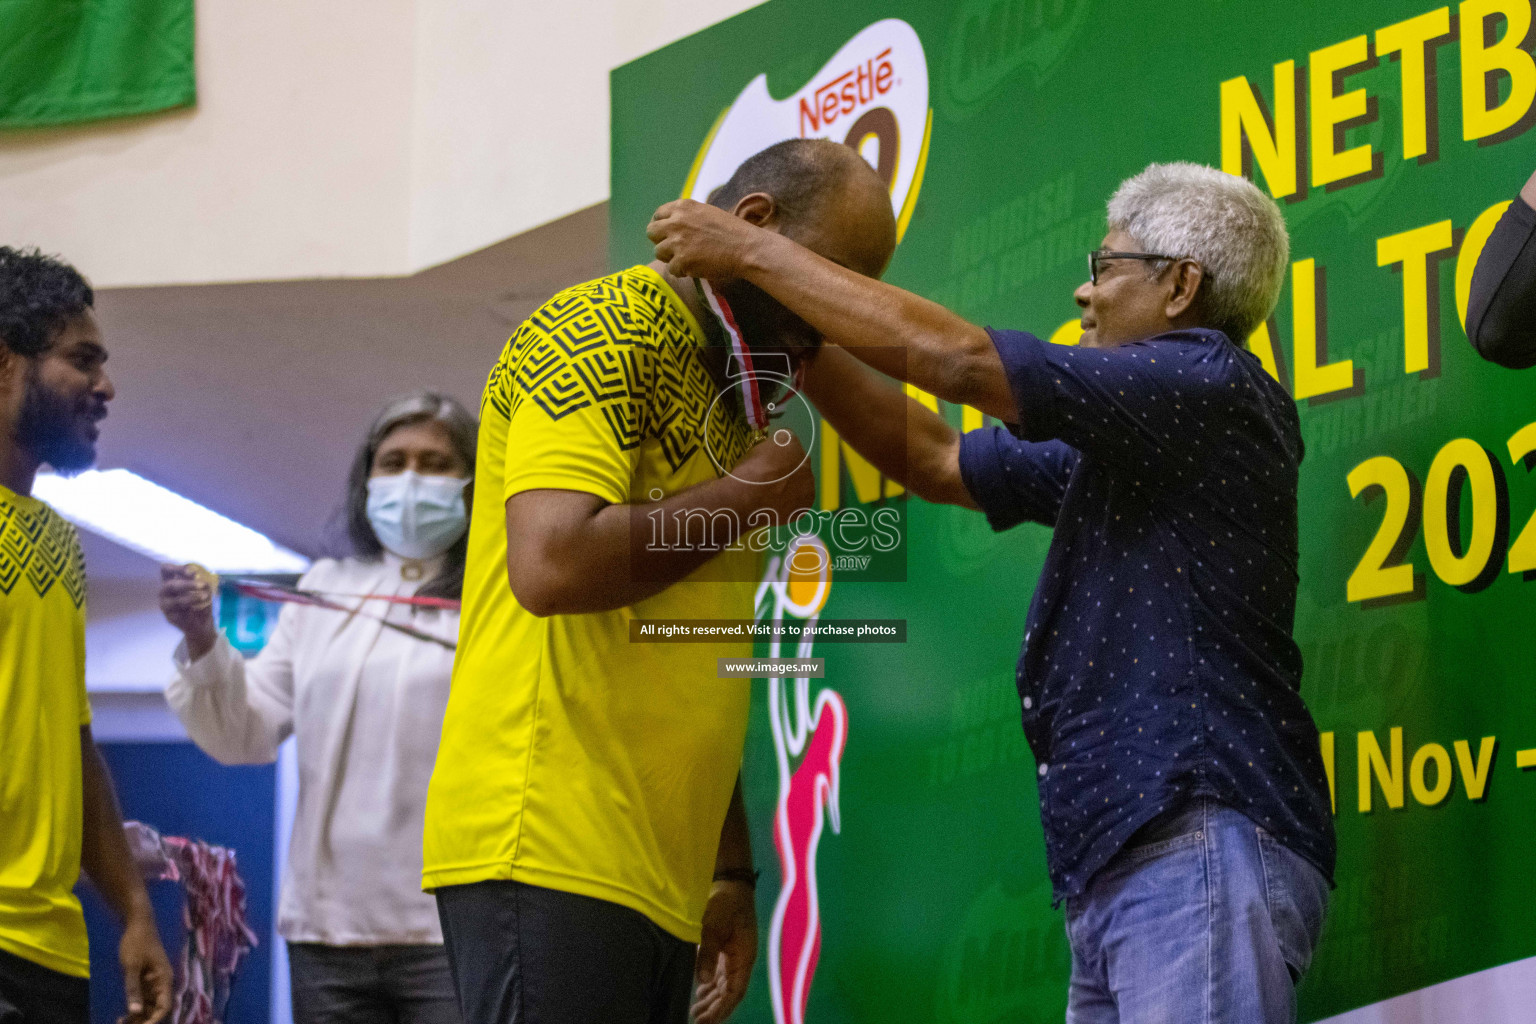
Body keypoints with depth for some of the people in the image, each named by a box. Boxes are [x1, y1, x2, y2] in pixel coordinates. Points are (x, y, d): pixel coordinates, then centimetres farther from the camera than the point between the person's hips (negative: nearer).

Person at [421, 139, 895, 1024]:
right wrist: (742, 500, -7)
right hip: (548, 855, -9)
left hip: (657, 880, 9)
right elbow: (553, 566, -20)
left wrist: (729, 873, 21)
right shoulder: (603, 332, -4)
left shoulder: (728, 399, 24)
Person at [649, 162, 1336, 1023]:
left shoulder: (1213, 387, -5)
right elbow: (936, 460, 30)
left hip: (1203, 843, -10)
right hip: (1118, 864, 10)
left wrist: (754, 253, -4)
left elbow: (959, 359, -10)